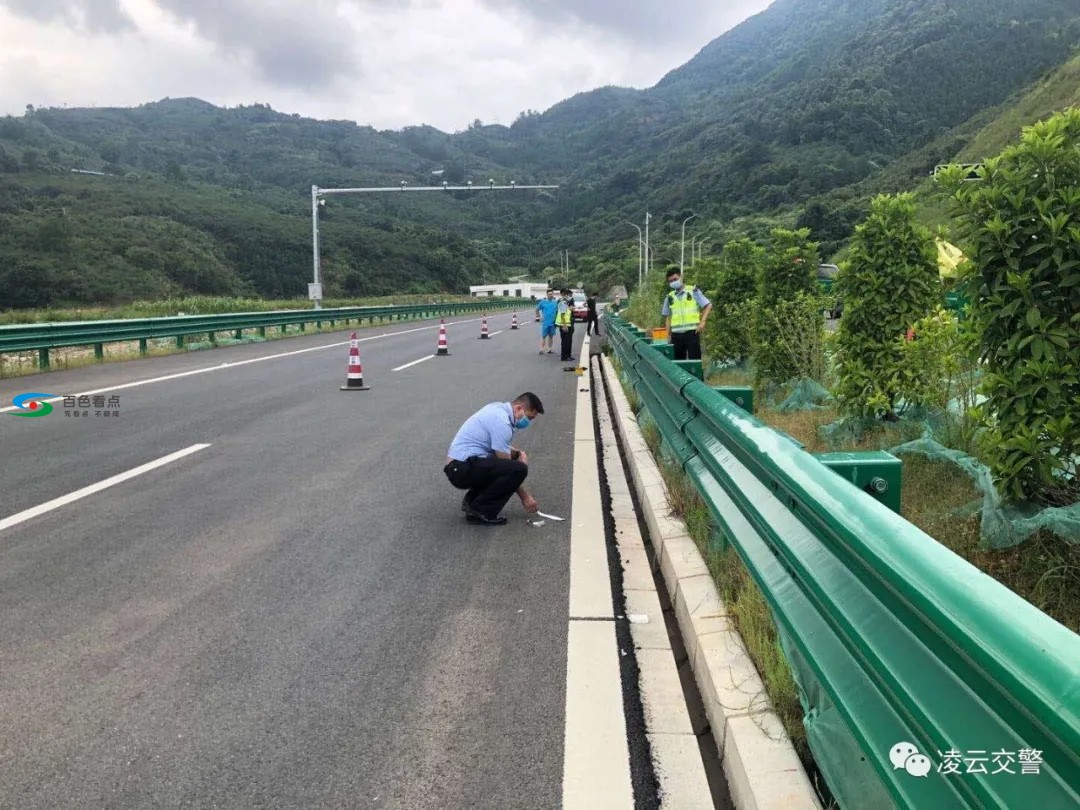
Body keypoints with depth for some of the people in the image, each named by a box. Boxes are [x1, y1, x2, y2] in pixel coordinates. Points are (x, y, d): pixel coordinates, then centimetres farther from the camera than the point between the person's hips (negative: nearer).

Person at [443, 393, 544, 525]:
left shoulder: (499, 409, 12)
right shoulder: (501, 422, -17)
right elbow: (507, 468, -13)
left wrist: (518, 453, 8)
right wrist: (525, 496, -3)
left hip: (459, 466, 10)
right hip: (462, 469, -10)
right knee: (518, 469, -22)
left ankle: (472, 499, 15)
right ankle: (479, 511, -10)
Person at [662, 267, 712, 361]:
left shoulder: (693, 291, 3)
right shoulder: (669, 297, 12)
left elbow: (708, 305, 1)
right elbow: (667, 317, 17)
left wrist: (702, 322, -11)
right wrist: (668, 334, 7)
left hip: (692, 332, -3)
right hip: (676, 334, 3)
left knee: (694, 360, -3)